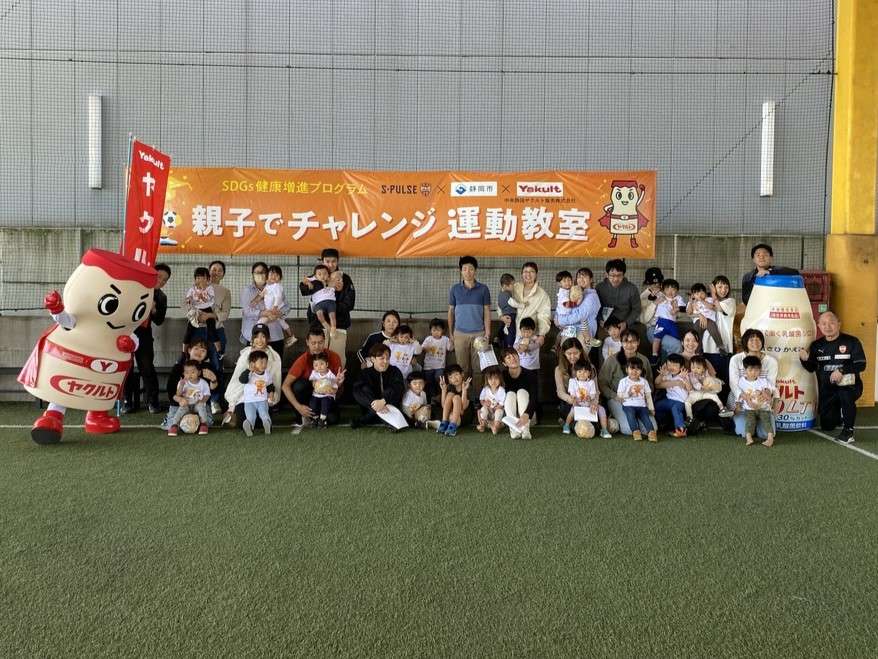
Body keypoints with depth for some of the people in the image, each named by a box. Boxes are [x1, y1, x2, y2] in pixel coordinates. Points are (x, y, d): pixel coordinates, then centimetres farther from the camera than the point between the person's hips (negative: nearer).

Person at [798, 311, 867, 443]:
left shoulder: (852, 342, -8)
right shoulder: (816, 345, 4)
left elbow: (861, 365, -13)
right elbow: (812, 368, 7)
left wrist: (841, 370, -26)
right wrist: (805, 360, -14)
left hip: (848, 386, -4)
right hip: (826, 390, 4)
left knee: (845, 393, -40)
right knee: (827, 426, 7)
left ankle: (848, 430, -20)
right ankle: (840, 413, 44)